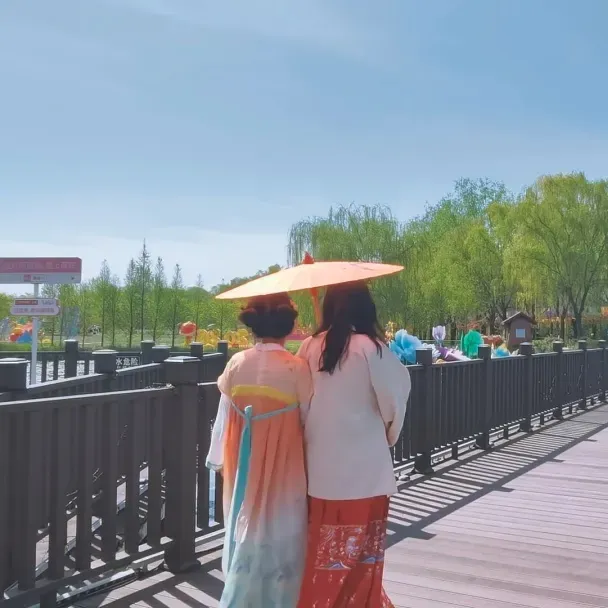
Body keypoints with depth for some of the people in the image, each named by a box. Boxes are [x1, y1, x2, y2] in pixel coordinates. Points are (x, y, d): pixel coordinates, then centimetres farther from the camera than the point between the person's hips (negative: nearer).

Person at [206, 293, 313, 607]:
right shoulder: (296, 367, -15)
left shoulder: (236, 364, -5)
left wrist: (220, 460, 14)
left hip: (244, 466, 4)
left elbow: (225, 417, 2)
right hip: (283, 467, -4)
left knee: (246, 536, 19)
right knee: (280, 537, 11)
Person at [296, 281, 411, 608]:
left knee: (322, 553, 14)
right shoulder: (371, 348, -11)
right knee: (360, 556, 8)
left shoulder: (310, 347, 0)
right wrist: (388, 436, 14)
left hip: (320, 466, 4)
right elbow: (393, 404, -5)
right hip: (362, 468, -4)